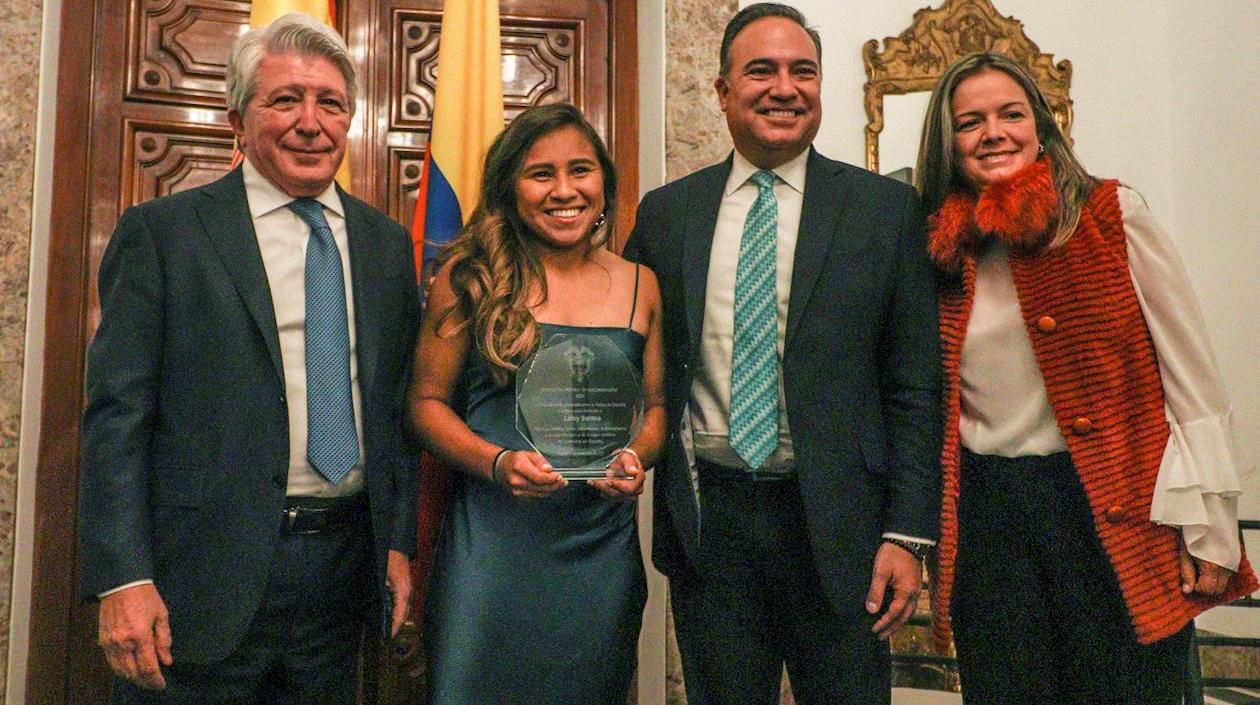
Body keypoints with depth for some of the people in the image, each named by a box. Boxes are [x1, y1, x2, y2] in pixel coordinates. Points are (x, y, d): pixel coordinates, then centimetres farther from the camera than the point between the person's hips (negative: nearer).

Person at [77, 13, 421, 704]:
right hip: (207, 571, -3)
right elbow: (117, 414, -7)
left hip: (344, 565, 4)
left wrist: (399, 542, 6)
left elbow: (396, 406, 10)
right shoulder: (161, 231, -3)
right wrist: (123, 579, -13)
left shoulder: (387, 244, 8)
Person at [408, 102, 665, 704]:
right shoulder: (470, 276, -3)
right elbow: (427, 400, 0)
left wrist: (637, 457, -10)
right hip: (490, 540, -2)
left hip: (603, 548, 3)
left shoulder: (639, 285, 5)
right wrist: (498, 462, -17)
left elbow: (654, 405, 11)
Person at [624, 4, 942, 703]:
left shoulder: (886, 207, 0)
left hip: (836, 521, -1)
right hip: (706, 519, 2)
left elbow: (915, 384, -1)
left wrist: (907, 533, -5)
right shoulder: (666, 212, 6)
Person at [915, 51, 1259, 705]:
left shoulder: (1114, 216, -3)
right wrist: (931, 539, 11)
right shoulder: (942, 250, 5)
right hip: (988, 515, 3)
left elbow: (1193, 381, -4)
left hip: (1118, 515, -2)